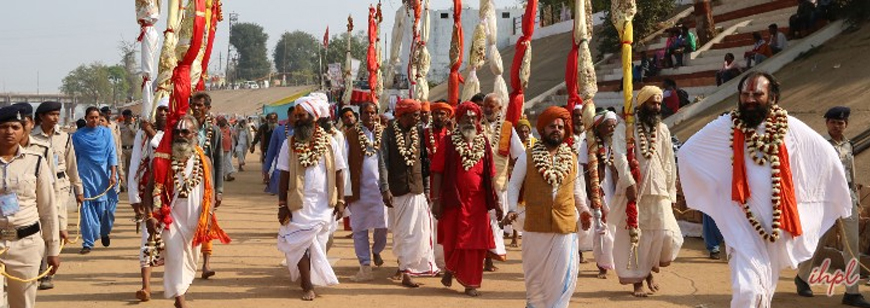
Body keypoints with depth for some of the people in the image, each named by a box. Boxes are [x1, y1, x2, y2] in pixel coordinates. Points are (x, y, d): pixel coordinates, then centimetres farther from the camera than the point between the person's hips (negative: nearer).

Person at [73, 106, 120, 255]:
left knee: (106, 207, 4)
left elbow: (112, 153, 2)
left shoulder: (106, 132, 6)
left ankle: (105, 232, 32)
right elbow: (74, 158, 10)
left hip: (104, 175, 1)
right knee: (87, 208, -5)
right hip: (86, 176, -1)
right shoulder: (78, 135, 4)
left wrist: (113, 174, -8)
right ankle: (87, 242, 1)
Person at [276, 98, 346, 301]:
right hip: (299, 204, 0)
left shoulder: (329, 143, 1)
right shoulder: (290, 144, 1)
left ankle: (310, 279, 25)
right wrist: (282, 205, -5)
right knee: (300, 243, -3)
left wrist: (340, 201, -3)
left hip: (324, 204, 0)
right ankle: (307, 285, 7)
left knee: (317, 244, 8)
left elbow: (338, 173, 4)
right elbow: (284, 176, 0)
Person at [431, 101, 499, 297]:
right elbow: (437, 172, -4)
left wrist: (495, 202, 5)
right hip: (454, 200, -2)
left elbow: (490, 175, 8)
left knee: (475, 243, 3)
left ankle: (471, 283, 15)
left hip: (477, 201, 2)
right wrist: (436, 200, -10)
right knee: (453, 241, 8)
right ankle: (450, 268, 37)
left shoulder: (483, 142, 6)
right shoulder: (448, 142, -3)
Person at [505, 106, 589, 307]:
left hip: (565, 226, 2)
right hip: (535, 226, -1)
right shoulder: (527, 157, 0)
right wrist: (512, 208, -11)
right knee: (535, 272, 13)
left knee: (564, 275, -2)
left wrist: (583, 209, 5)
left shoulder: (572, 159, 9)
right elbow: (514, 185, 3)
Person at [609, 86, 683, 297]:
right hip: (633, 191, -3)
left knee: (667, 236, -5)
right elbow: (620, 156, -15)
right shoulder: (625, 129, -2)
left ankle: (649, 269, 21)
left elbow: (669, 163, 14)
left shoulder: (663, 130, 13)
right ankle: (638, 280, 12)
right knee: (633, 237, 0)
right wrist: (629, 182, -26)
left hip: (658, 192, 3)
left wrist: (671, 192, 10)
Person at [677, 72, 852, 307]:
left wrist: (838, 201, 14)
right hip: (743, 227, -3)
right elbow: (686, 152, 7)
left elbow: (827, 156, 10)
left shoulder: (791, 128, -1)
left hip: (777, 225, 3)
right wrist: (709, 187, 10)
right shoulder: (725, 127, -5)